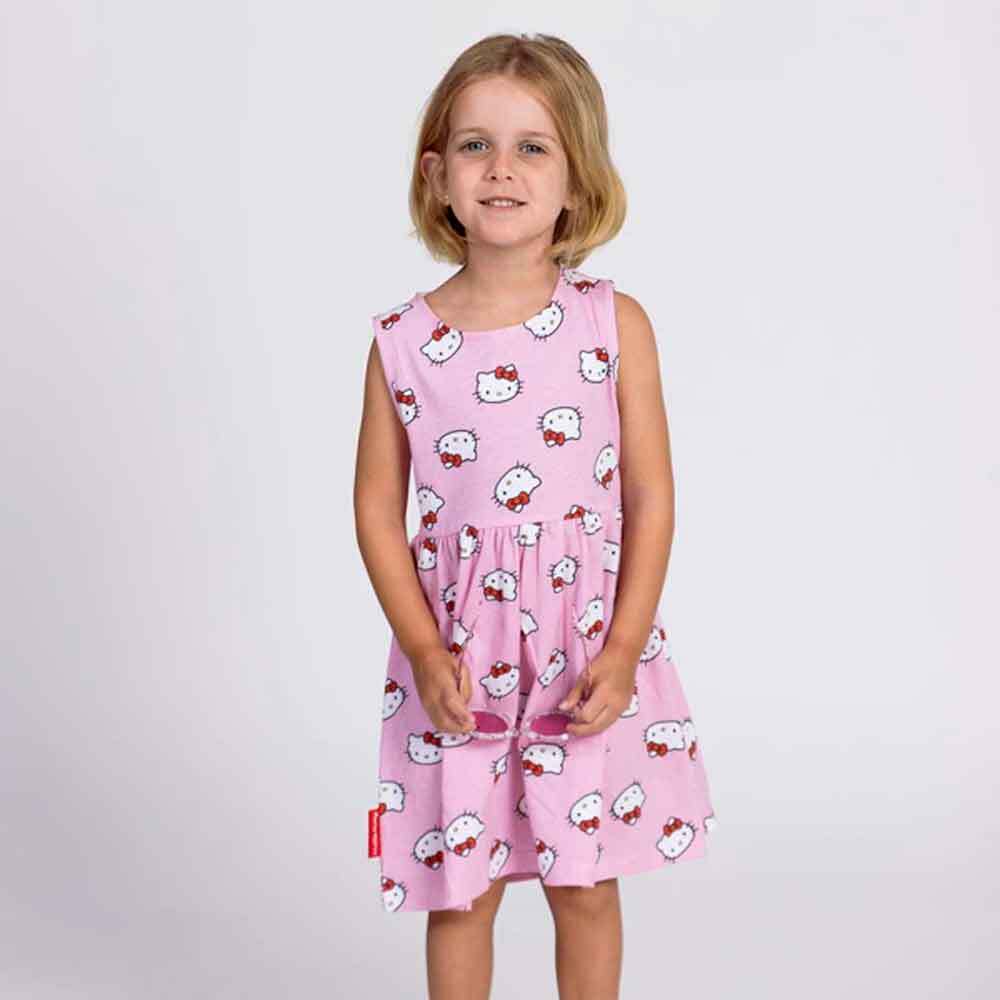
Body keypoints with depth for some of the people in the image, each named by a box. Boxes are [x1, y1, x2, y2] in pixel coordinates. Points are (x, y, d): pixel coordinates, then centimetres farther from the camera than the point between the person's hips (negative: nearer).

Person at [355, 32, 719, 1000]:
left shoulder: (614, 323, -6)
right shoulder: (402, 340, -5)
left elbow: (652, 499, -3)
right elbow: (378, 509, 1)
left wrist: (622, 652, -9)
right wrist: (424, 654, -8)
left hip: (591, 649, 0)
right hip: (458, 657, 0)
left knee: (586, 884, 14)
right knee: (461, 890, 13)